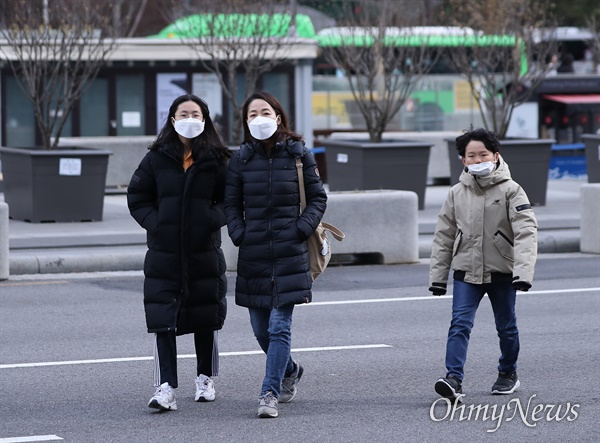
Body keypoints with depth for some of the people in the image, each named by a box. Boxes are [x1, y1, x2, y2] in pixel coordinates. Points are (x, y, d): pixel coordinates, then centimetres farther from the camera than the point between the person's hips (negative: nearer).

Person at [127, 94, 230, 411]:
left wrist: (213, 219, -12)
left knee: (206, 319, 11)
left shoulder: (216, 160, 3)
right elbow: (137, 197, 7)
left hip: (205, 254, 1)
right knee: (163, 321, -9)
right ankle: (165, 388, -12)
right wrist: (155, 223, -7)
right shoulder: (157, 158, 3)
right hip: (164, 254, 0)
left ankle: (205, 379, 29)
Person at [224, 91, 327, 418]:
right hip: (253, 254, 3)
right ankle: (290, 371, 36)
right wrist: (239, 235, -3)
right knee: (260, 328, 9)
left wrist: (301, 230, -7)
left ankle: (269, 393, -8)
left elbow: (318, 198, 6)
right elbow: (231, 204, 12)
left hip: (290, 253, -3)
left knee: (279, 326, -10)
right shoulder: (241, 159, 5)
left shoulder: (298, 155, 1)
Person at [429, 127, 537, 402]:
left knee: (506, 327, 14)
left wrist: (523, 272, -28)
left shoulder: (510, 190, -9)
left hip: (502, 271, -2)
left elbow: (526, 232, -17)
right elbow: (443, 236, 8)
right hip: (466, 271, 2)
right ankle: (454, 380, -21)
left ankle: (508, 374, 34)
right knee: (460, 324, -13)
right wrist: (438, 276, 5)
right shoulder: (457, 193, 2)